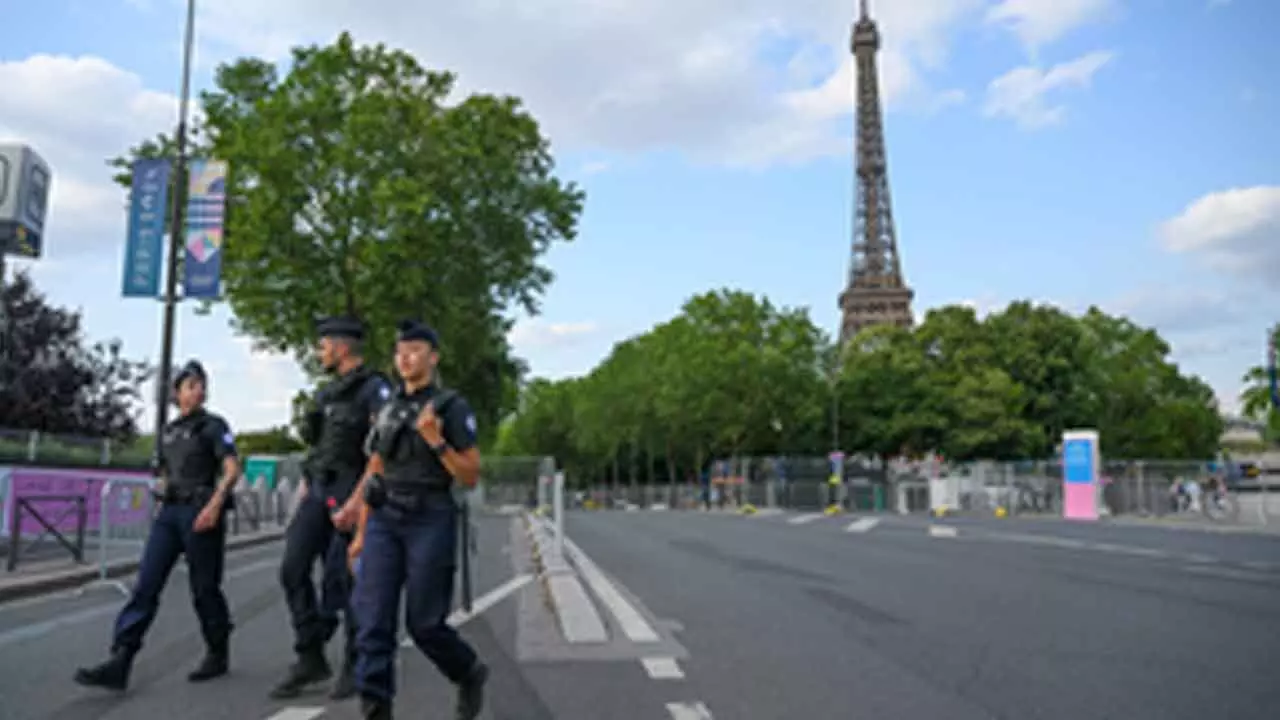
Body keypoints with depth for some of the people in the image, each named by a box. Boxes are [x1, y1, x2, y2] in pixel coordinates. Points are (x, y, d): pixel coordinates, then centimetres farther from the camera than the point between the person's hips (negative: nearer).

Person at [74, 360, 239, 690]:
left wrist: (215, 504, -25)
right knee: (146, 584, -6)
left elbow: (232, 469, -12)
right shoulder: (169, 431, 17)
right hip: (168, 514, 5)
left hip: (200, 513, -5)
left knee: (204, 588, 2)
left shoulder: (214, 426, -1)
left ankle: (217, 655, 18)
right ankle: (119, 663, -10)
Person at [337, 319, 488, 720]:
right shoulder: (388, 411, 13)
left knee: (423, 623, 1)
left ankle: (469, 674, 30)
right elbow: (373, 475, 15)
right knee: (373, 618, -6)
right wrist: (361, 533, 11)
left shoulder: (453, 408, -4)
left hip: (430, 523, -5)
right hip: (384, 523, 5)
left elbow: (470, 478, -7)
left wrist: (436, 441, -20)